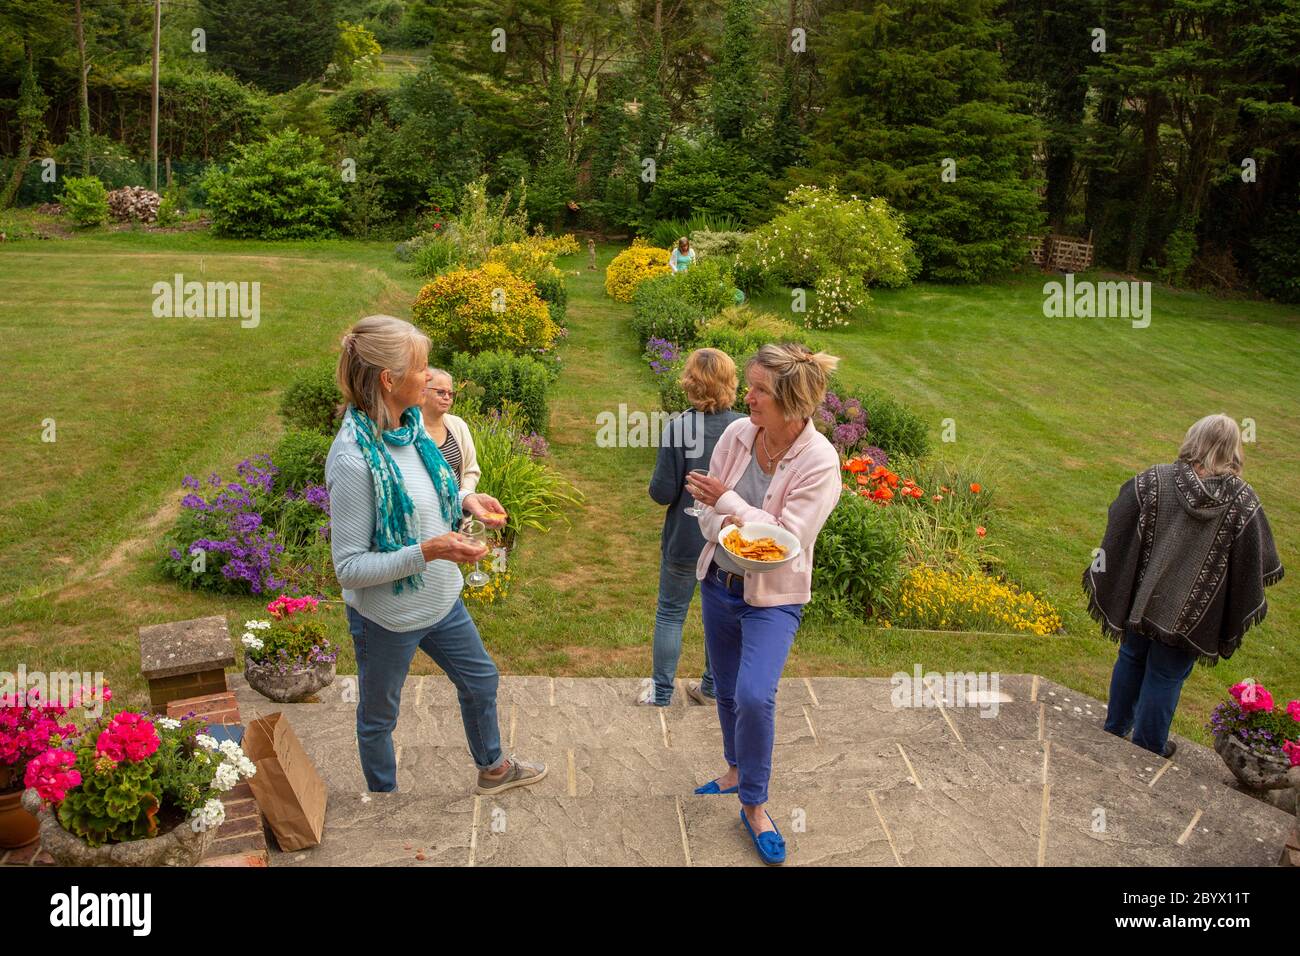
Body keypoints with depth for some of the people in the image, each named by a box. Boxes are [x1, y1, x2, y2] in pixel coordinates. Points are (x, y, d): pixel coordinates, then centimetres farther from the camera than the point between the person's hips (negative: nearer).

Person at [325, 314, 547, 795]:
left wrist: (465, 501, -6)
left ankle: (493, 768, 53)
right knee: (379, 717, 17)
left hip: (440, 600, 8)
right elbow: (349, 567, -26)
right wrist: (428, 552, -34)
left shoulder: (411, 425, -6)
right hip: (387, 617, -8)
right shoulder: (353, 459, -30)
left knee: (480, 680, 26)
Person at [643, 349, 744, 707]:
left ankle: (661, 693, 24)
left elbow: (662, 492, -18)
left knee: (671, 613, 14)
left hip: (685, 540, -3)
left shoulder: (679, 427, -21)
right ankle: (712, 688, 33)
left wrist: (657, 483, 4)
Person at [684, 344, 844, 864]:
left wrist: (728, 501, -23)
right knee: (726, 692, 19)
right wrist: (727, 528, -24)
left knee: (754, 696, -19)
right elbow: (707, 509, -2)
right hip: (719, 582, 5)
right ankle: (737, 769, 47)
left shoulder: (820, 461, -21)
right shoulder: (736, 435, -9)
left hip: (772, 596, -5)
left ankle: (754, 805, 6)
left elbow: (787, 538, -23)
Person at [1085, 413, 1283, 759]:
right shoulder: (1244, 503, -14)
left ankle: (1116, 728, 41)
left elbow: (1117, 535, -6)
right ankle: (1147, 748, 30)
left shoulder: (1152, 481, -14)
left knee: (1131, 660, 23)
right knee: (1166, 677, 14)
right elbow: (1260, 566, -6)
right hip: (1189, 615, -1)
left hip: (1141, 600, 2)